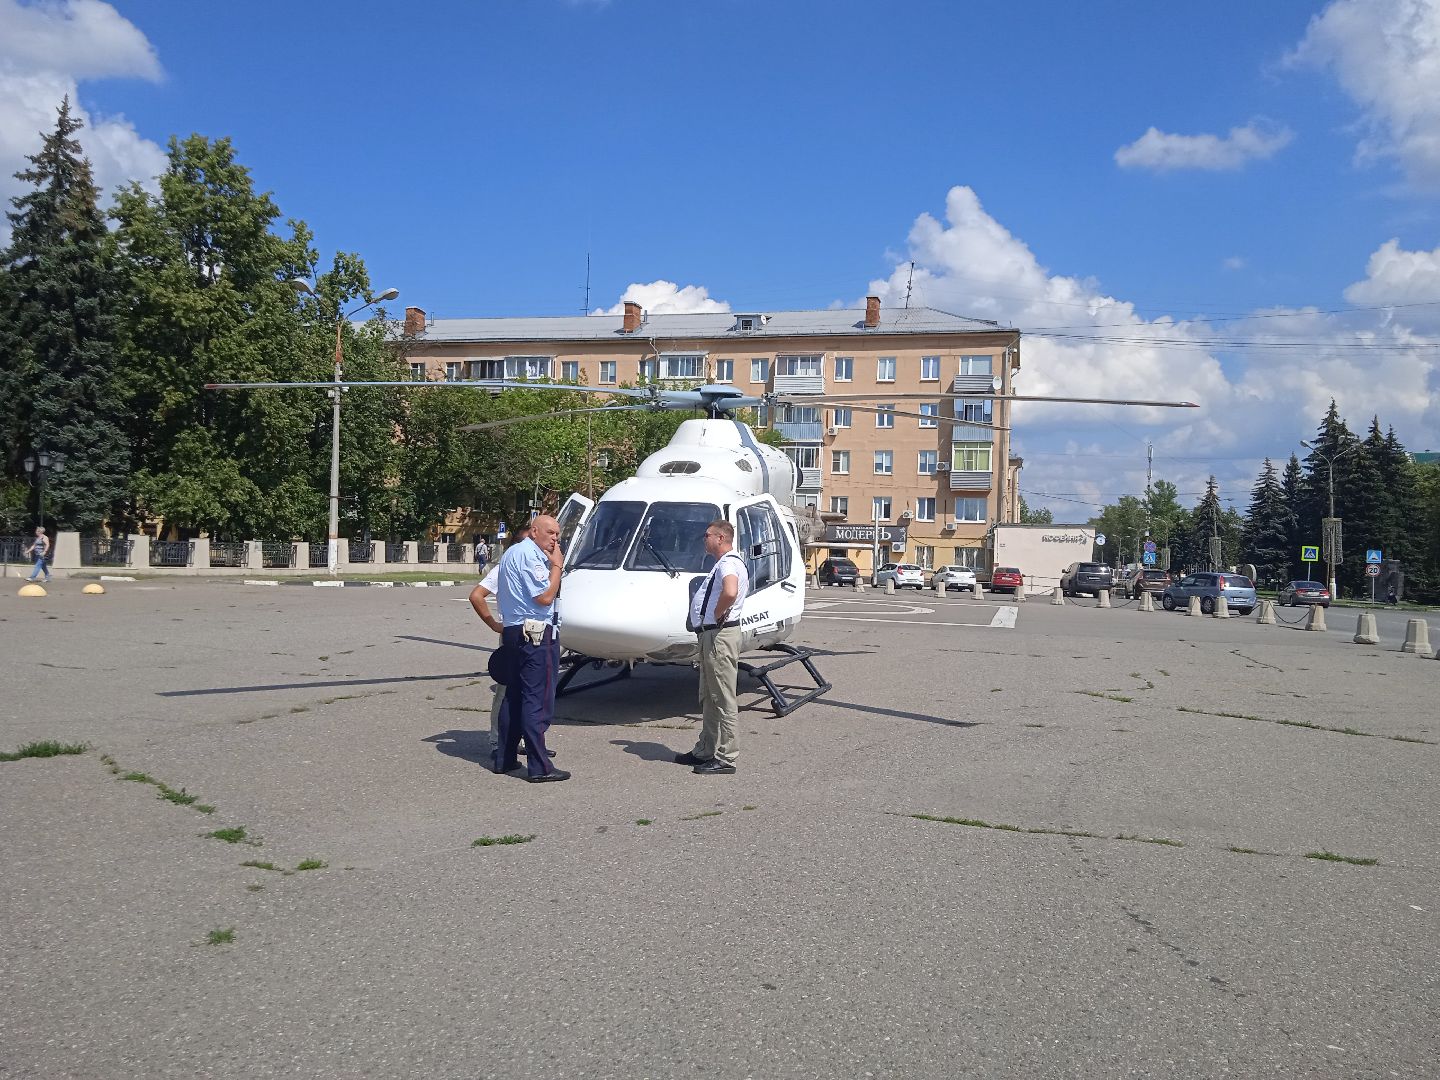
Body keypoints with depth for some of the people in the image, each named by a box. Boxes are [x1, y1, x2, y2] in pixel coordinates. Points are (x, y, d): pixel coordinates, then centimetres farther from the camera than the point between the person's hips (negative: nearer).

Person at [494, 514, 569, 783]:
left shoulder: (513, 552, 20)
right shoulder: (529, 555, -13)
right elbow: (545, 597, -18)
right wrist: (556, 566, -9)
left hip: (513, 631, 10)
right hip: (536, 633, -10)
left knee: (513, 696, 14)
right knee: (538, 700, -8)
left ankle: (506, 758, 21)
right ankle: (540, 767, -6)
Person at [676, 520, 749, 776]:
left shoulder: (729, 564, -15)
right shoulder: (722, 564, 18)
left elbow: (730, 592, -36)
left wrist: (717, 615, -20)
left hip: (720, 636, -11)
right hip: (710, 635, 11)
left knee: (723, 699, -6)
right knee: (709, 698, 17)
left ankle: (726, 757, -1)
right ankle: (705, 751, 27)